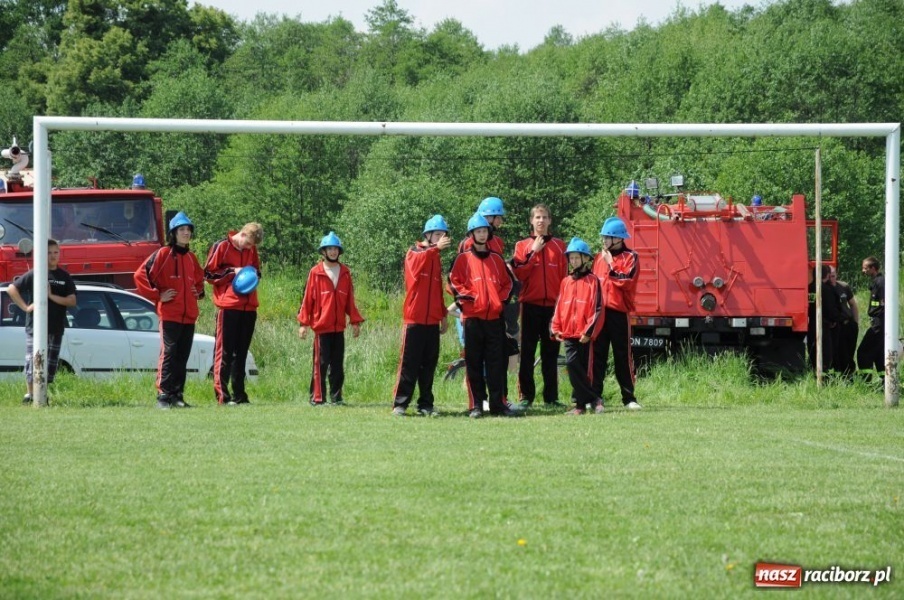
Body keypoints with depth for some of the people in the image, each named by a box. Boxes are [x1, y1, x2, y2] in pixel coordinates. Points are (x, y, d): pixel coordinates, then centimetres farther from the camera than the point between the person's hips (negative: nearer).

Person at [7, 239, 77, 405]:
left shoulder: (65, 277, 8)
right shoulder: (33, 275, -1)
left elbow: (72, 301, 0)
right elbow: (11, 289, -1)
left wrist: (51, 296, -13)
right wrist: (25, 307, -8)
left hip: (56, 328, 4)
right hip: (35, 327, -4)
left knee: (51, 363, 6)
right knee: (33, 360, -9)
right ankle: (29, 394, -6)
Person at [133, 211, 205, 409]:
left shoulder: (191, 258, 16)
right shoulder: (163, 254, -4)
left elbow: (199, 279, 35)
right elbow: (141, 275, -10)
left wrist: (199, 292, 15)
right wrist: (157, 296, -10)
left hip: (189, 316, 6)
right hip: (170, 315, -6)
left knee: (183, 357, 7)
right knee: (168, 355, -10)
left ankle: (177, 395, 11)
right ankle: (163, 396, -10)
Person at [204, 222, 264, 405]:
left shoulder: (252, 250, 12)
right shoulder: (222, 247, -4)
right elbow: (209, 273, -3)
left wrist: (253, 275, 4)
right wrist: (232, 272, -11)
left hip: (249, 306, 6)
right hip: (228, 306, -6)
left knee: (241, 352, 9)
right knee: (225, 351, -6)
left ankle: (239, 394, 12)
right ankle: (222, 394, -6)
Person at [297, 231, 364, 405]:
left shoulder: (345, 272, 8)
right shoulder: (316, 272, -3)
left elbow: (350, 300, 11)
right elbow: (307, 299, -3)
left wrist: (355, 321, 9)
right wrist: (303, 322, -6)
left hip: (339, 327, 4)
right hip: (321, 326, -4)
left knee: (338, 365, 8)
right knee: (321, 363, -4)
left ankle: (336, 397, 14)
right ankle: (317, 398, 0)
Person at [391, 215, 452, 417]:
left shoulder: (436, 259, 17)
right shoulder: (414, 253, -1)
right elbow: (416, 262, -27)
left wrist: (443, 315, 19)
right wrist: (436, 248, -36)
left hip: (433, 321, 6)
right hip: (415, 319, -6)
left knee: (429, 366, 7)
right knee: (409, 364, -5)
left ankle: (426, 405, 12)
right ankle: (400, 404, -2)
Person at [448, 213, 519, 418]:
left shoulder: (496, 259, 15)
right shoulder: (463, 259, 5)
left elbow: (508, 282, 18)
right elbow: (454, 282, 0)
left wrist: (502, 298, 4)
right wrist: (467, 297, -10)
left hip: (494, 317, 3)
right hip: (472, 317, -3)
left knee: (496, 363, 2)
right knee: (474, 363, -1)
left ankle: (498, 403, 5)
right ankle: (476, 405, 1)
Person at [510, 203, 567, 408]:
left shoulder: (559, 246, 8)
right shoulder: (523, 246, 7)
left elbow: (564, 276, 6)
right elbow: (520, 274, -5)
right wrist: (533, 252, -11)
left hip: (553, 305, 1)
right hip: (531, 305, -1)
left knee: (551, 352, 4)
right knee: (527, 352, -1)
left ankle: (551, 397, 7)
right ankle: (526, 396, 0)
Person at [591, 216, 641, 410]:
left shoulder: (630, 257, -1)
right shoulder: (599, 257, 15)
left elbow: (626, 280, -14)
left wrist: (611, 264, -12)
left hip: (619, 312, -4)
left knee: (623, 357, -1)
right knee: (597, 356, 2)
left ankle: (629, 397, 4)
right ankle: (594, 396, 4)